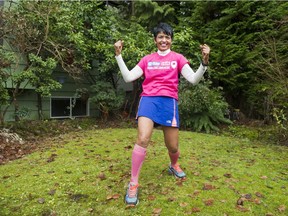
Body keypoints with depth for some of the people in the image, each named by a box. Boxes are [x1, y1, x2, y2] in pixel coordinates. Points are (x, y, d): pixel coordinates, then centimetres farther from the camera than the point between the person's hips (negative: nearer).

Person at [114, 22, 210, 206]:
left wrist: (204, 61, -14)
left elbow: (194, 79, 1)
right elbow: (128, 77, 8)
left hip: (169, 101, 1)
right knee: (143, 139, -22)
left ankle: (174, 165, 42)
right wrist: (119, 55, 4)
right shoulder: (147, 59, 14)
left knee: (173, 146, 4)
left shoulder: (178, 58, 11)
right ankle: (133, 184, -7)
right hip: (149, 99, 0)